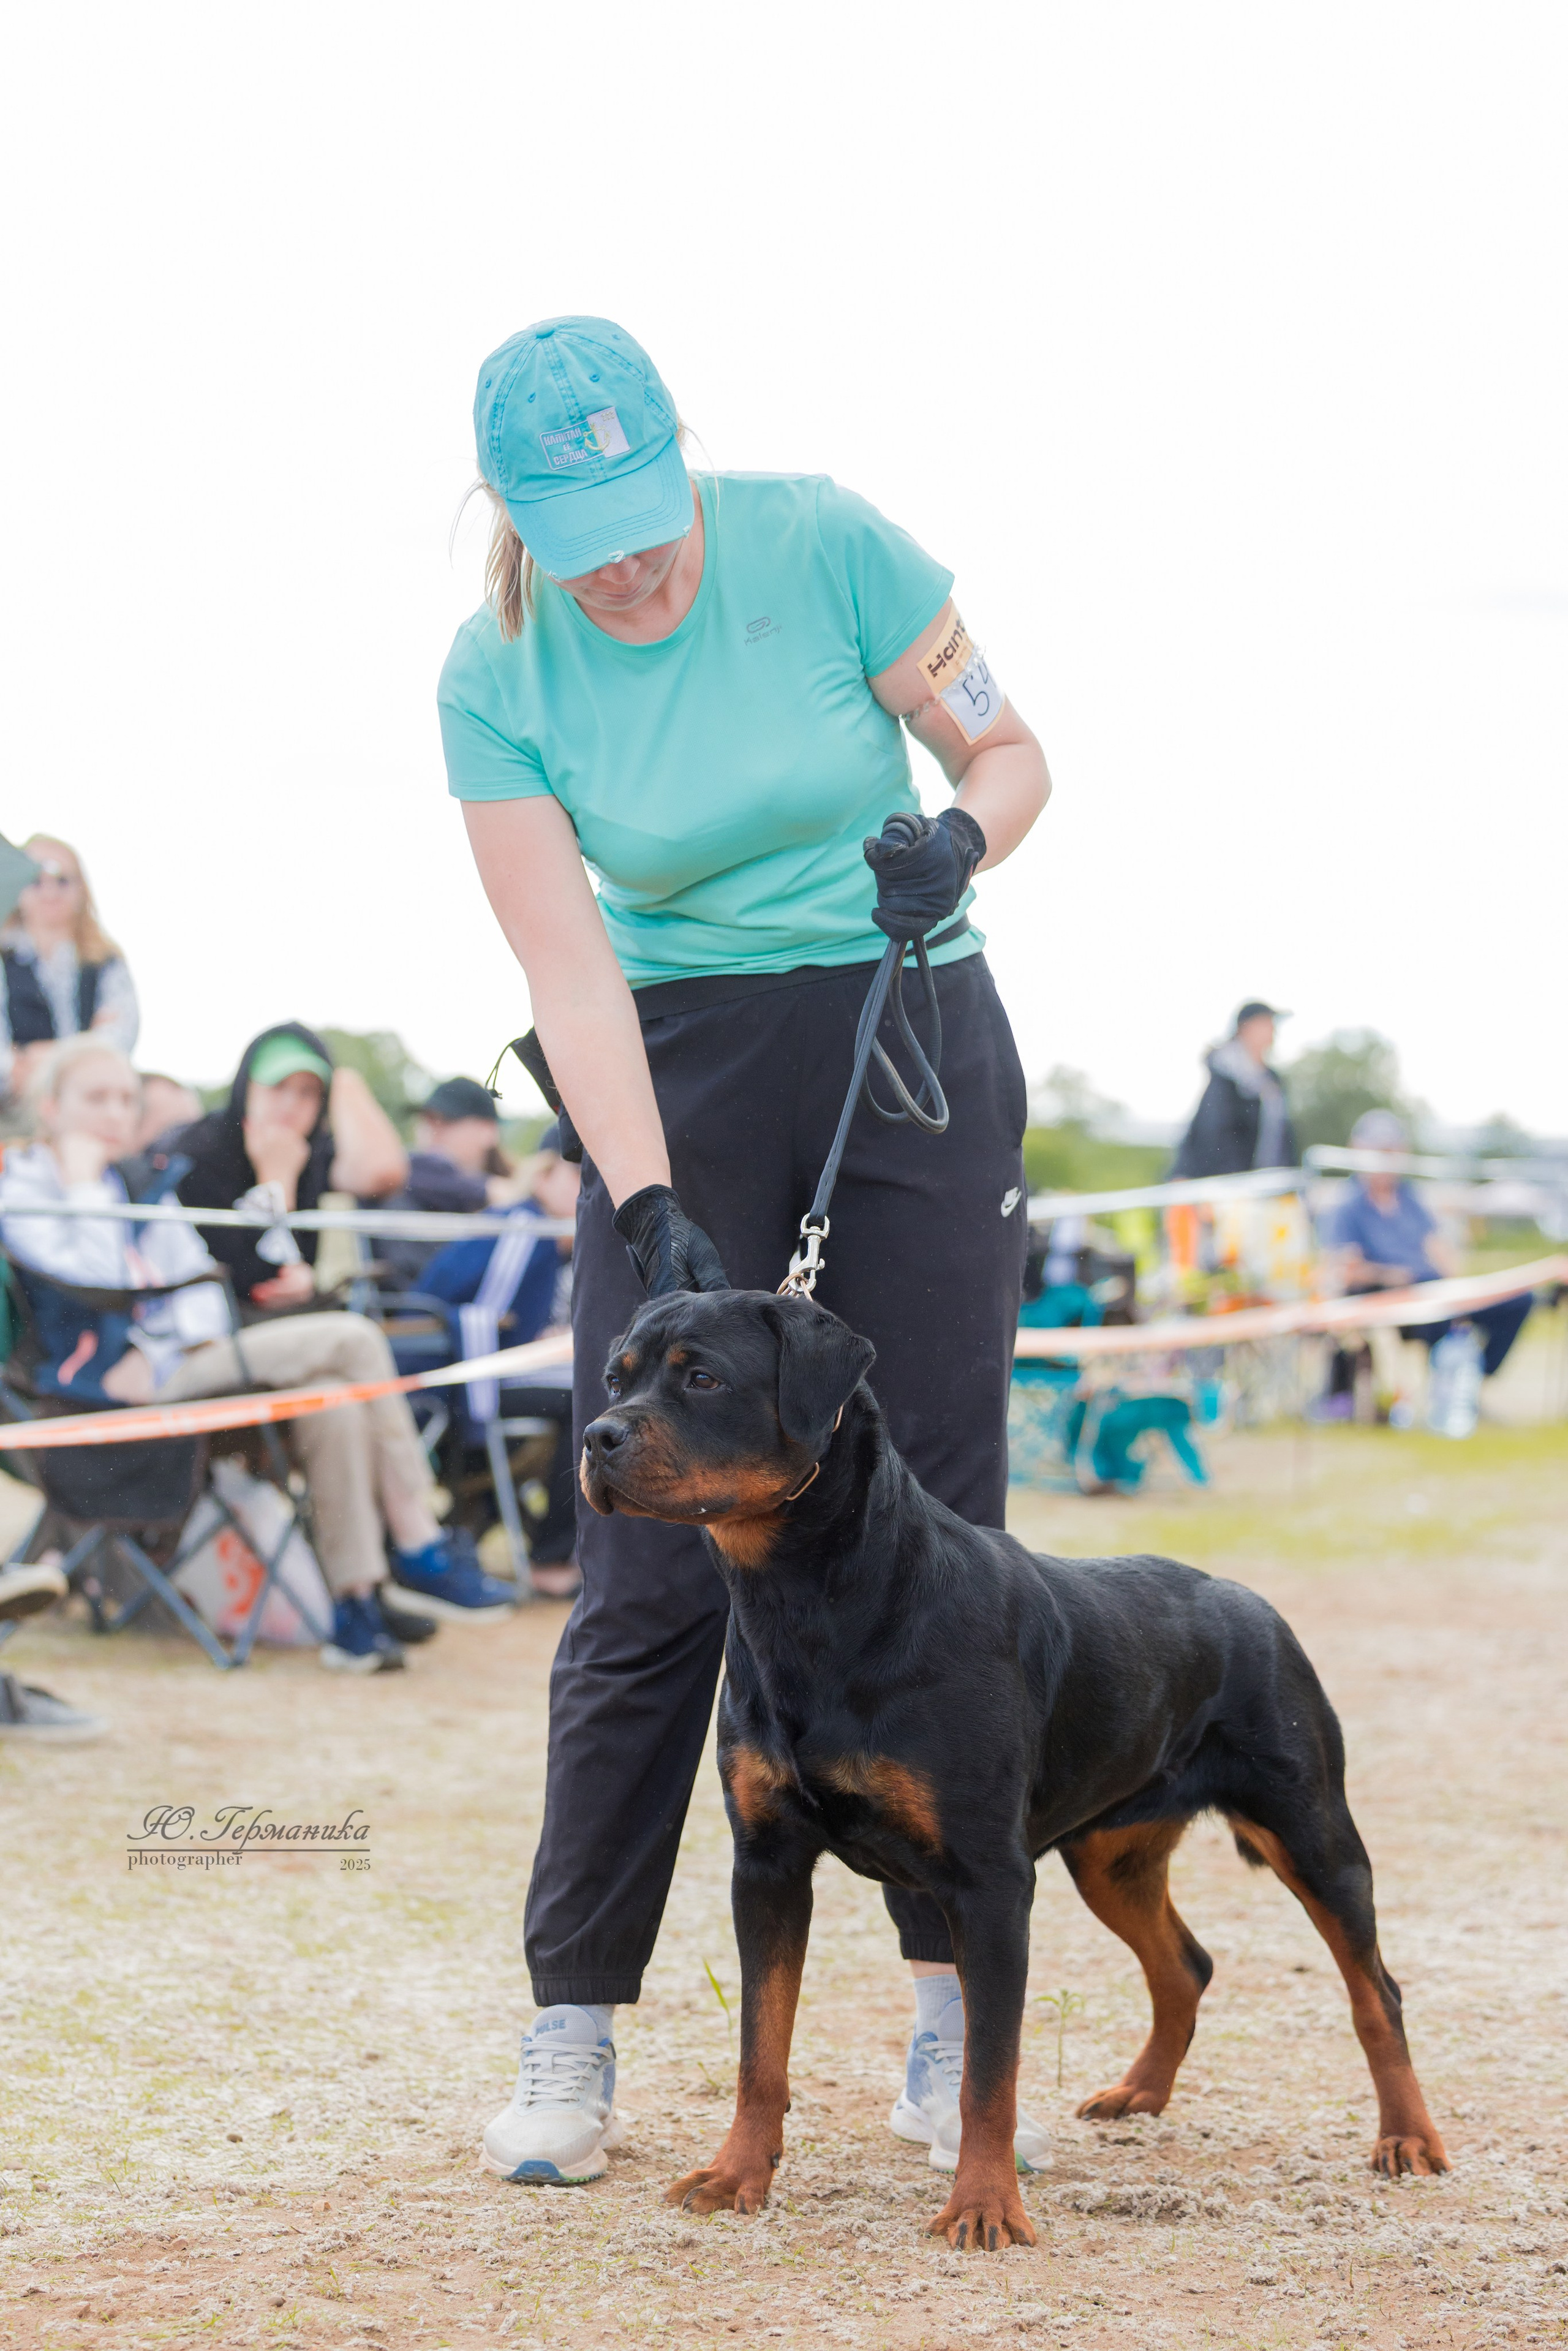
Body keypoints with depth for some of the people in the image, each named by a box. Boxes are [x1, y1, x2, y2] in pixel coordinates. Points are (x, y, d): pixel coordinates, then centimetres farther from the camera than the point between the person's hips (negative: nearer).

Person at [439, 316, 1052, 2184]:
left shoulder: (823, 543, -11)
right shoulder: (497, 677, -9)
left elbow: (1007, 752, -1)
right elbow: (570, 972, -12)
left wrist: (958, 839, -23)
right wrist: (652, 1210, -22)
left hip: (911, 1036, 0)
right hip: (678, 1069, 0)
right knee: (654, 1554, -6)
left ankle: (952, 2027, 5)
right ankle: (572, 2032, 3)